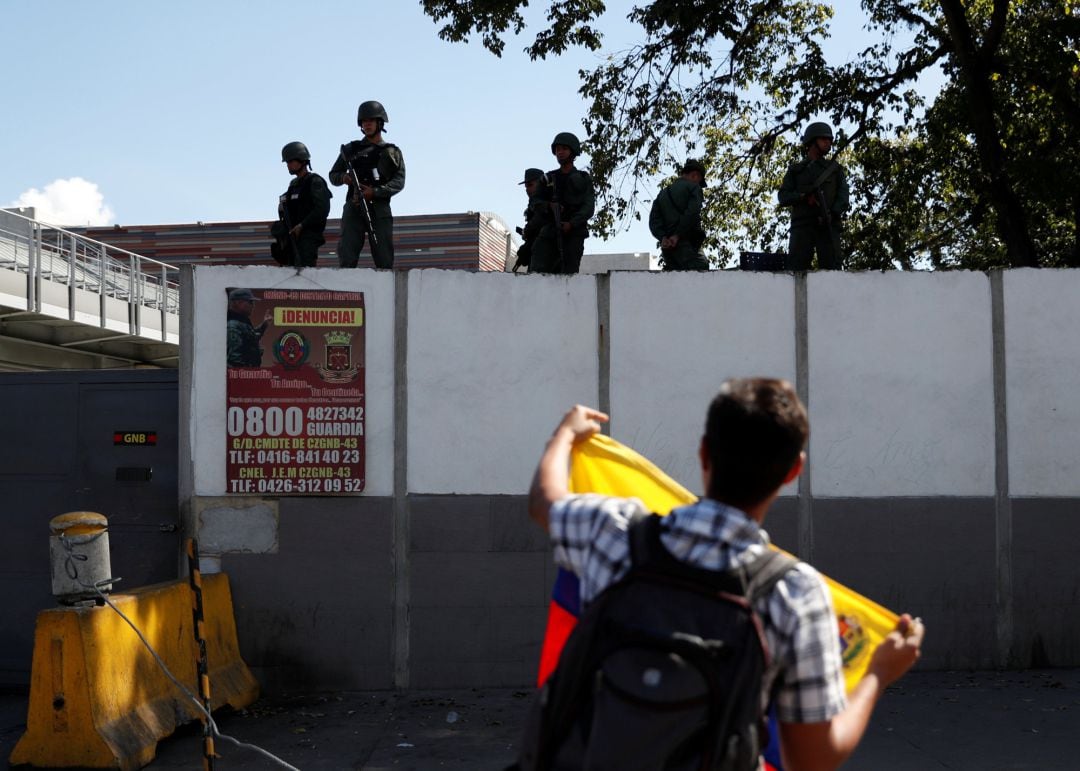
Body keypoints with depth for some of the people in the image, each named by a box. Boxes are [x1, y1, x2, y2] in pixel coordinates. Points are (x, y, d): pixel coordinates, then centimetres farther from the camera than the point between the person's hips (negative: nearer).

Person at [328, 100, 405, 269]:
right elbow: (333, 175, 19)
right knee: (347, 258, -10)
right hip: (354, 209, 0)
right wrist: (343, 178, -6)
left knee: (384, 261, -5)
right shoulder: (351, 149, 17)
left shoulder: (392, 152, 14)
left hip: (380, 210, 0)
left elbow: (399, 182, 1)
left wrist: (375, 192, -14)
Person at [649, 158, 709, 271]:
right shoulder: (693, 187, 4)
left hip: (667, 248, 7)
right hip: (687, 245, -7)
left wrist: (663, 238, -4)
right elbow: (692, 213, -14)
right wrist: (678, 235, -12)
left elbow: (653, 220, 9)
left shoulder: (663, 193, 24)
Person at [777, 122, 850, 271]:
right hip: (802, 225, 0)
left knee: (831, 266, -12)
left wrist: (833, 213, -12)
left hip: (828, 225, 1)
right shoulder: (795, 170, 20)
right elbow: (782, 197, 8)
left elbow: (843, 197, 8)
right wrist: (804, 197, -11)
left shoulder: (835, 168, 22)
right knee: (797, 265, -12)